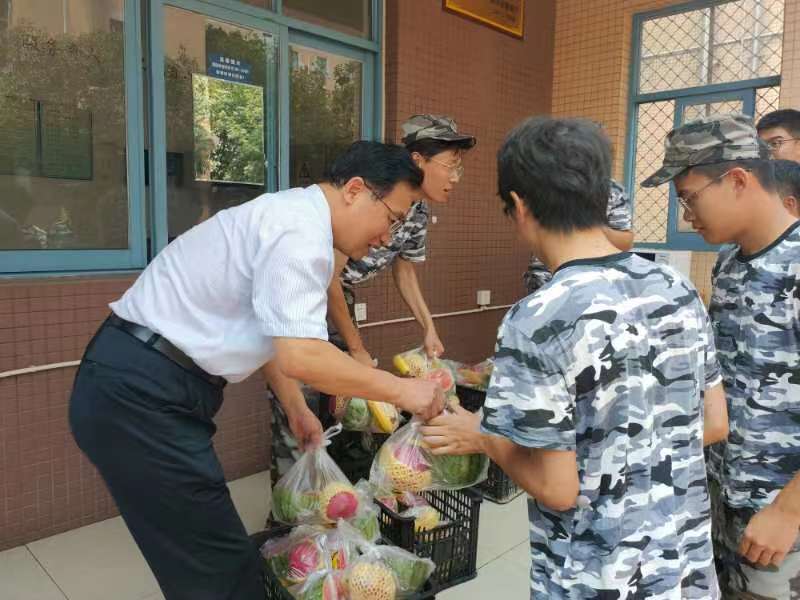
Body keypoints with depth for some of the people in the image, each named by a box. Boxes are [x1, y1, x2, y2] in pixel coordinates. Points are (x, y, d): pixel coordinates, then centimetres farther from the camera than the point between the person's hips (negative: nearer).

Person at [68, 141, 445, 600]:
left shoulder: (289, 214, 14)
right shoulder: (301, 231, -18)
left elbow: (269, 334, 21)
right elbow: (299, 357, -28)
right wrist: (400, 390, -16)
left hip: (135, 386, 10)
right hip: (140, 396, -10)